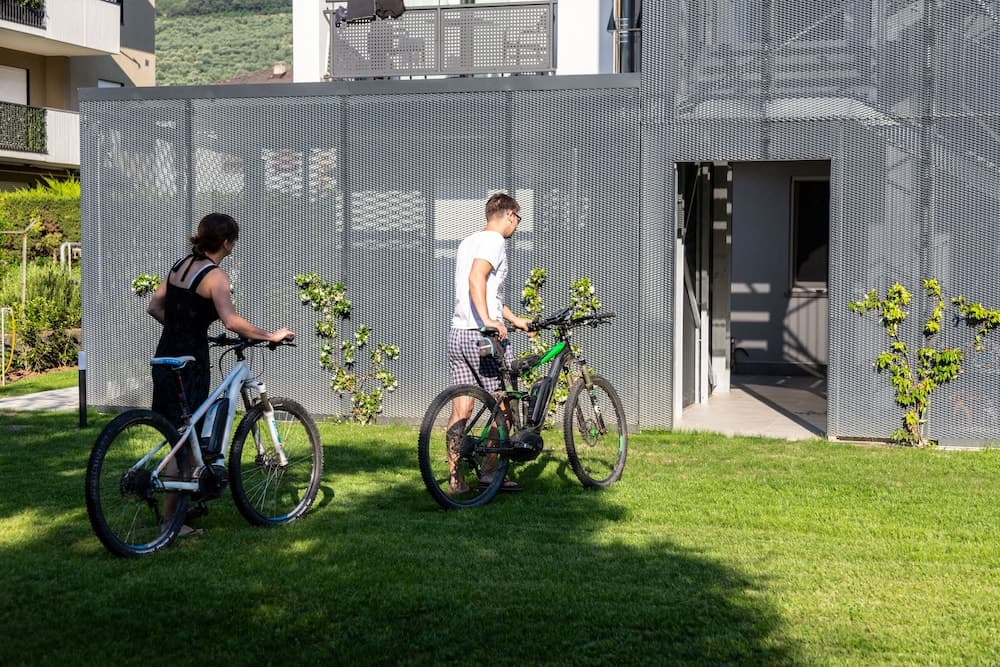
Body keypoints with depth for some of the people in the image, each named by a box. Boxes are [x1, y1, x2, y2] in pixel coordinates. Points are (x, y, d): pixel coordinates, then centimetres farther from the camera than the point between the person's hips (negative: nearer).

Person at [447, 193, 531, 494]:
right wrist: (488, 320, -33)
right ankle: (491, 470, 5)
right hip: (483, 335, -8)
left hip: (457, 333, 8)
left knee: (461, 410, 7)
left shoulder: (468, 242, 21)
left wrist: (514, 319, 36)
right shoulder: (494, 241, -8)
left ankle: (456, 479, 8)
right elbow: (476, 279, -27)